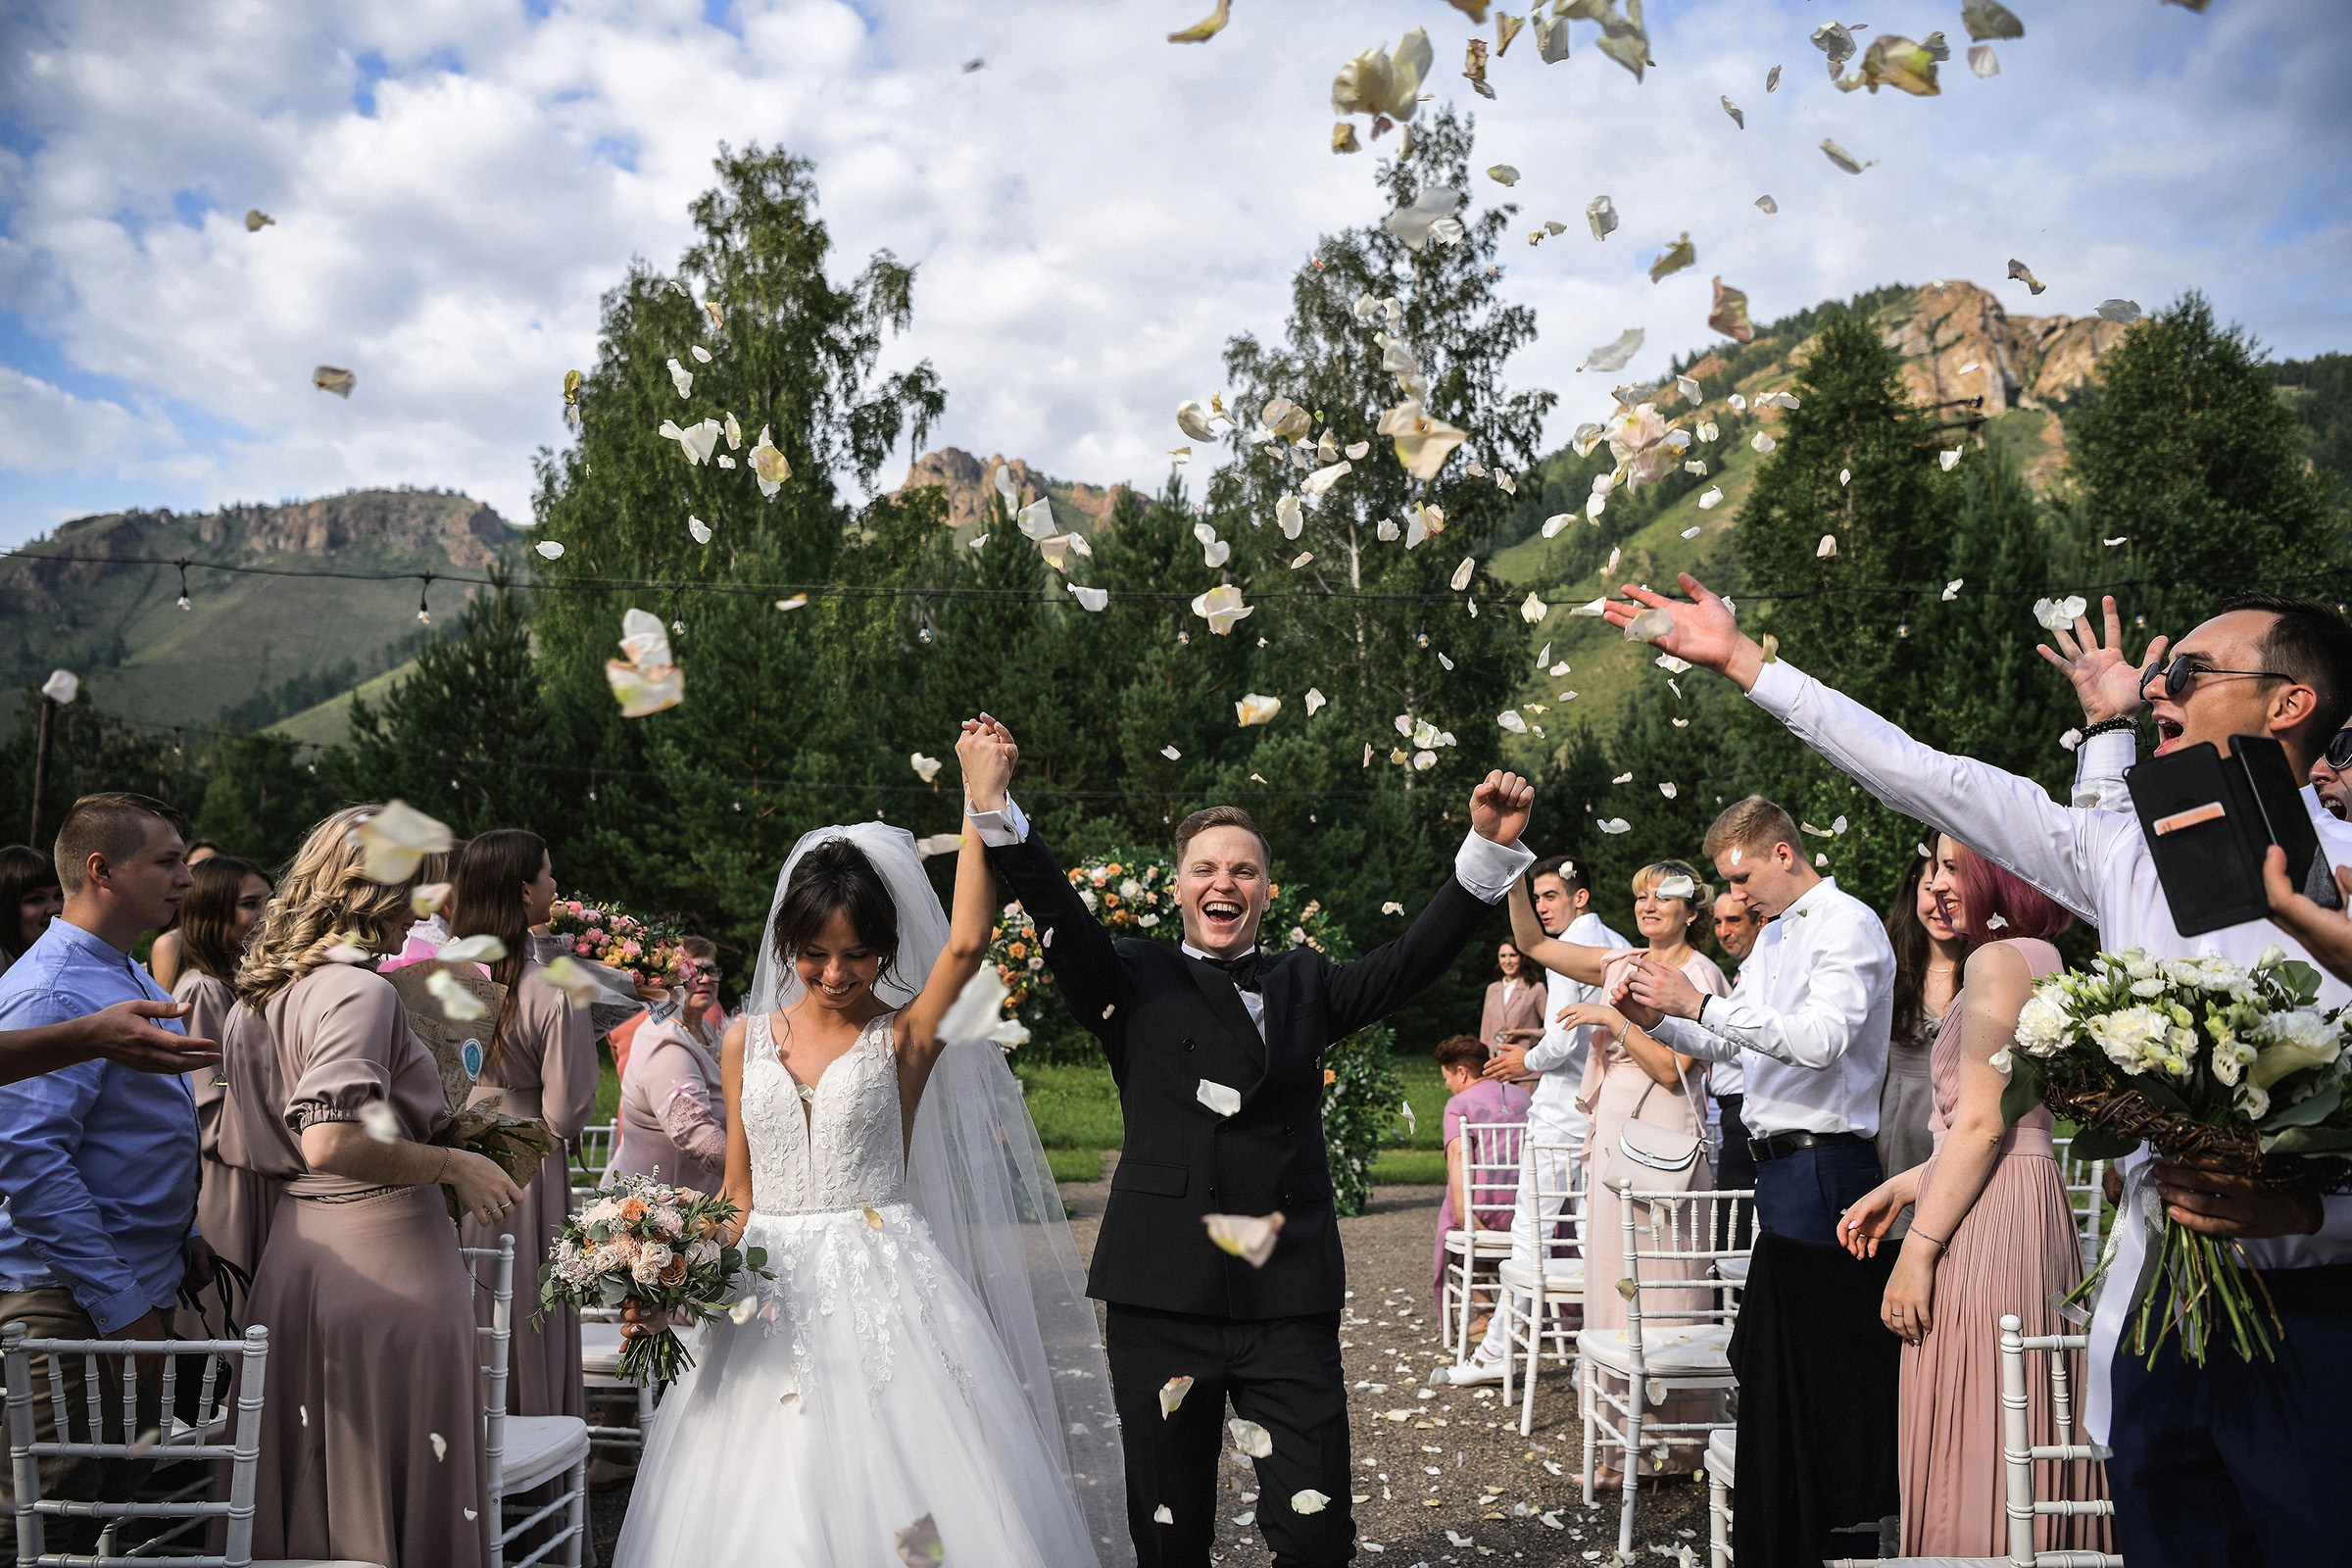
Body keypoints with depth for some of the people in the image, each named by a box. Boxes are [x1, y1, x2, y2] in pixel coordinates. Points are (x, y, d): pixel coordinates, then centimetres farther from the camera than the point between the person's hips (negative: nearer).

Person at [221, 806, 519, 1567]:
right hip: (386, 1263, -9)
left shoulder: (258, 997, 12)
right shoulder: (360, 991, -15)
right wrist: (452, 1164, -16)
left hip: (293, 1259, 9)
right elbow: (330, 1143, -25)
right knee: (400, 1490, 1)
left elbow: (244, 1152, 17)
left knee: (313, 1489, 17)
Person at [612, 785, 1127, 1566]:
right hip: (770, 1297, 3)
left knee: (896, 1504, -4)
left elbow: (966, 944, -21)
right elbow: (740, 1189, 13)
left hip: (881, 1290, -3)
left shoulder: (904, 1036, -2)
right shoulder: (747, 1040, 8)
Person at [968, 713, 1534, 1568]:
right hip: (1161, 1300, -1)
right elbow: (1063, 920, -9)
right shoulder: (1135, 982, 7)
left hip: (1291, 1303, 1)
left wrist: (1489, 847, -13)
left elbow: (1413, 959, 0)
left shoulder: (1306, 984, 13)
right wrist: (996, 812, -25)